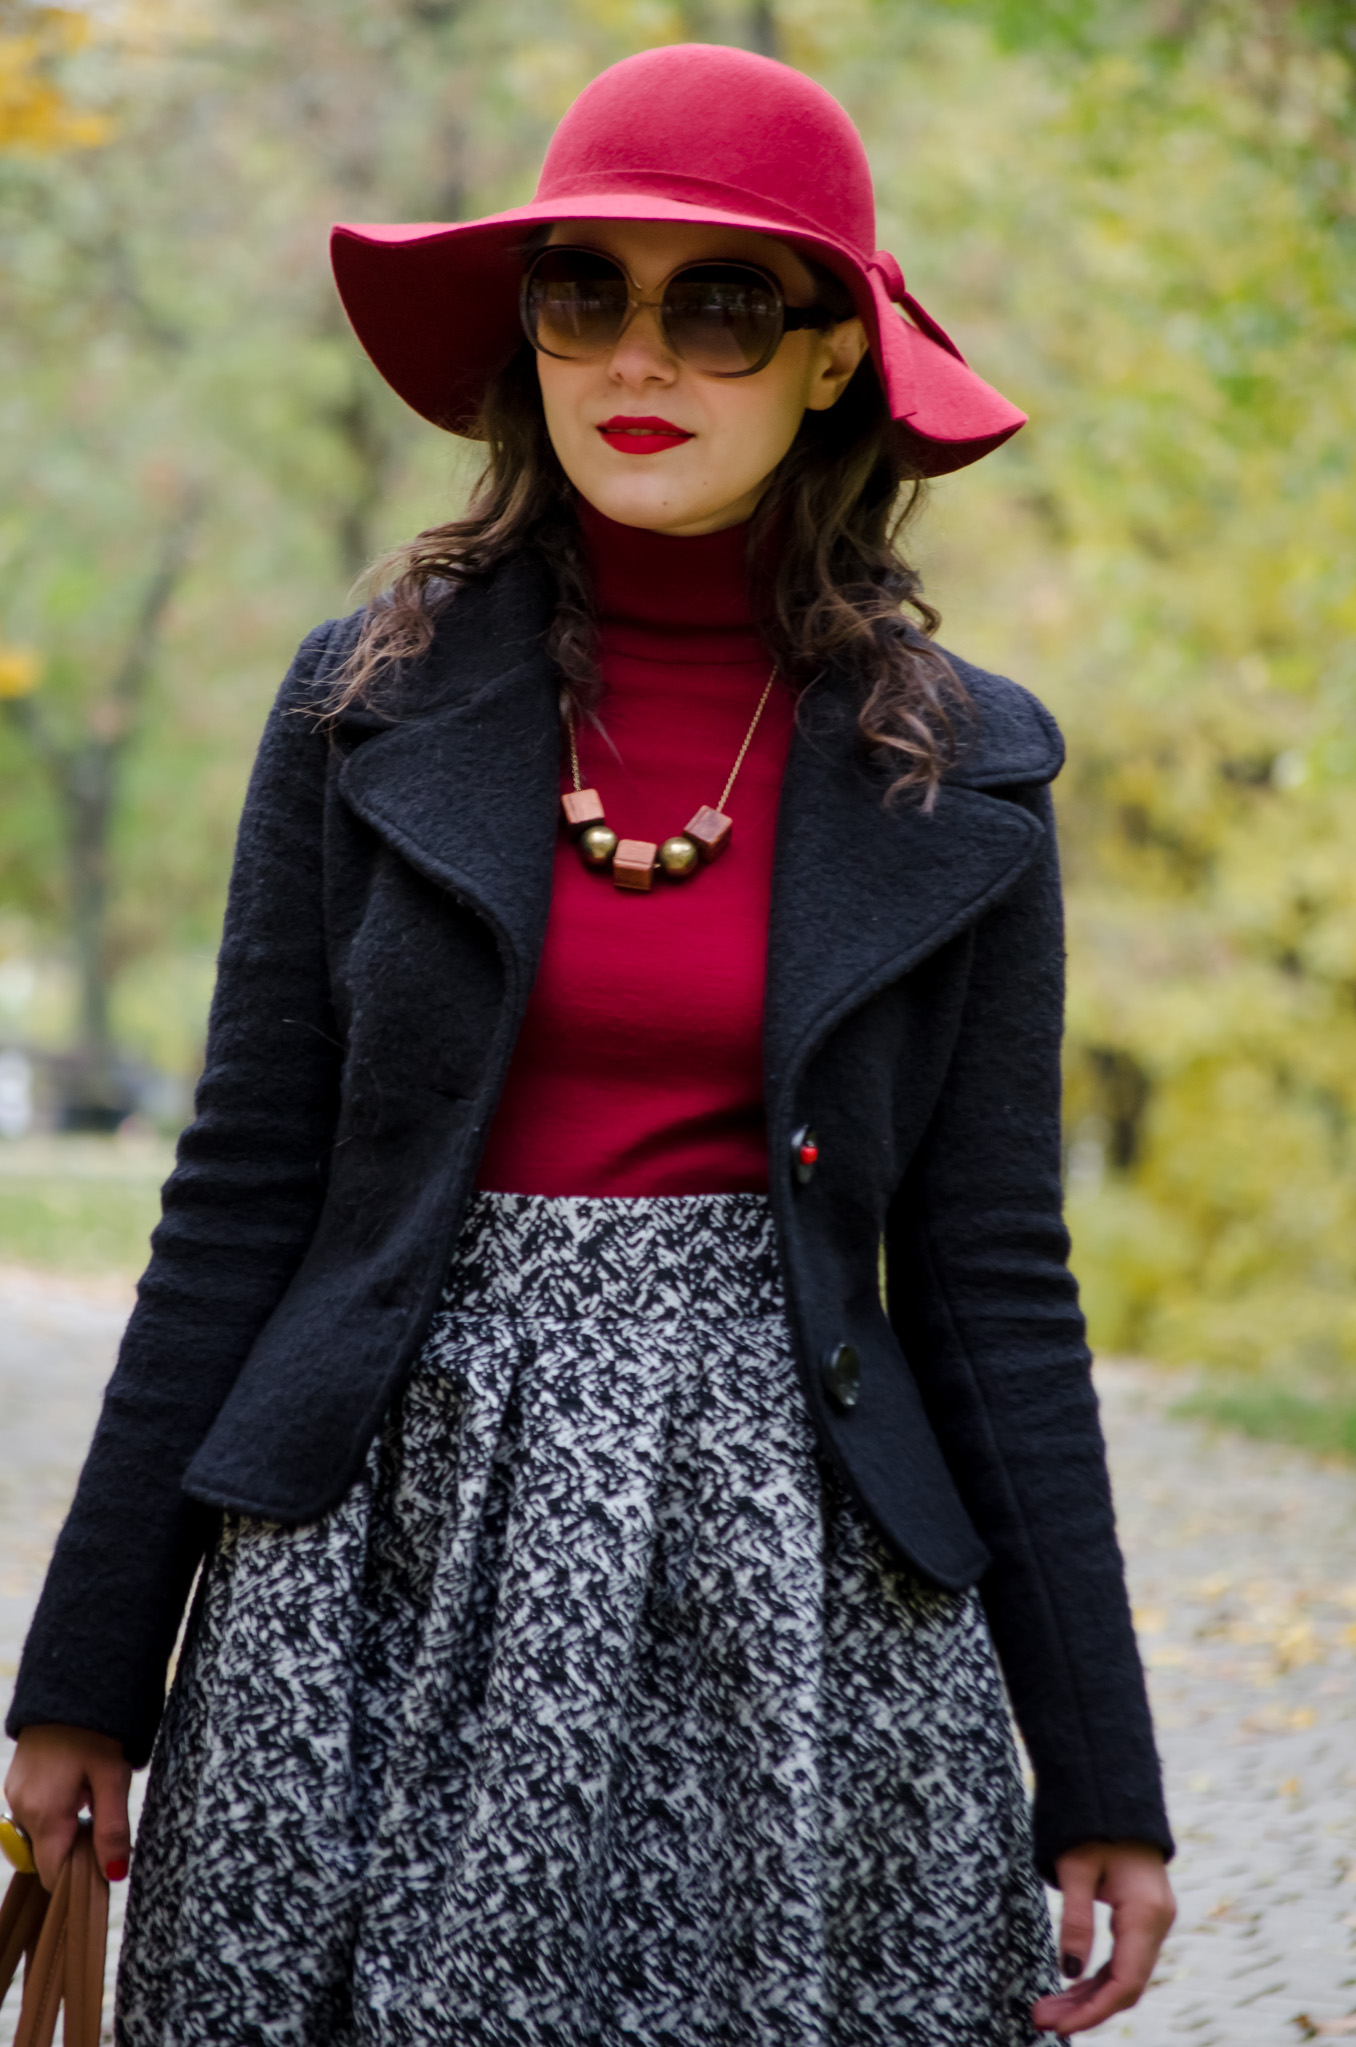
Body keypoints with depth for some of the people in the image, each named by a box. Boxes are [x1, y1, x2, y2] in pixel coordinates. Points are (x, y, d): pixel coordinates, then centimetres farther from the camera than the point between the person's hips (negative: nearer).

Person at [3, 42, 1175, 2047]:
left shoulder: (954, 774, 2)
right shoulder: (377, 702, 2)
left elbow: (989, 1277, 4)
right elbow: (244, 1197, 2)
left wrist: (1101, 1780, 2)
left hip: (785, 1562, 0)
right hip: (392, 1543, 0)